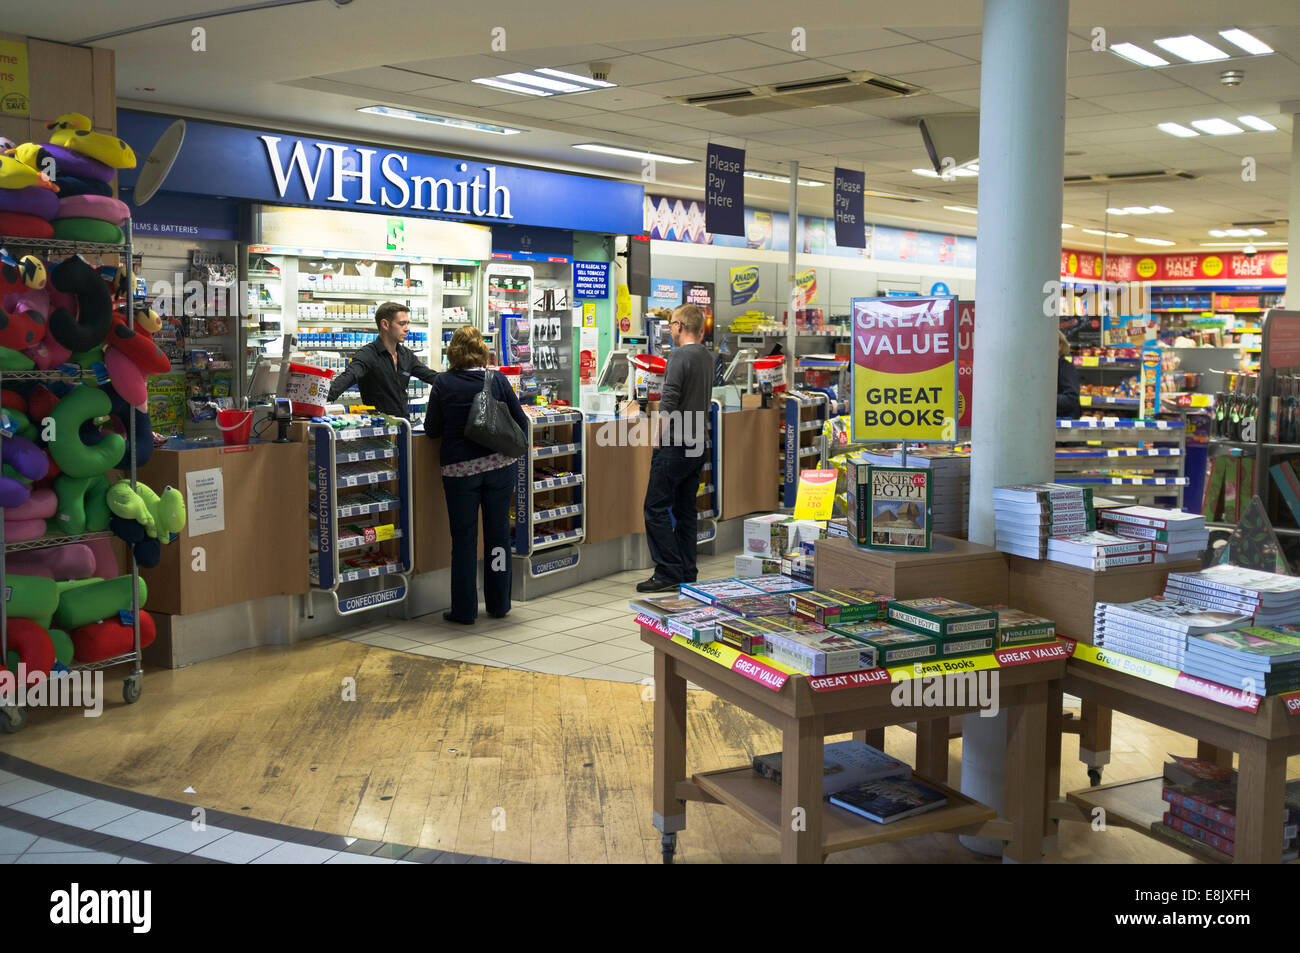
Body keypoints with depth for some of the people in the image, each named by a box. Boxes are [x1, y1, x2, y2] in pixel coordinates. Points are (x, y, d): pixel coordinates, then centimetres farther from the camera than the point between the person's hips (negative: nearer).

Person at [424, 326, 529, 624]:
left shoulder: (443, 384, -5)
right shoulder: (497, 379, -2)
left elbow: (431, 429, 0)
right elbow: (521, 423, 2)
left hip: (460, 468, -1)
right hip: (500, 465, 1)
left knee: (464, 538, 6)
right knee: (498, 533, 12)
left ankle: (464, 610, 10)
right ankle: (499, 604, 21)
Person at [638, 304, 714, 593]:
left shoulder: (680, 356, -13)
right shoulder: (707, 357, 13)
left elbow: (668, 404, -19)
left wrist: (661, 439, -9)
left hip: (675, 445, -9)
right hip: (697, 444, 9)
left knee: (656, 508, -4)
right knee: (685, 509, 13)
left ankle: (668, 573, -5)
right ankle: (687, 574, 16)